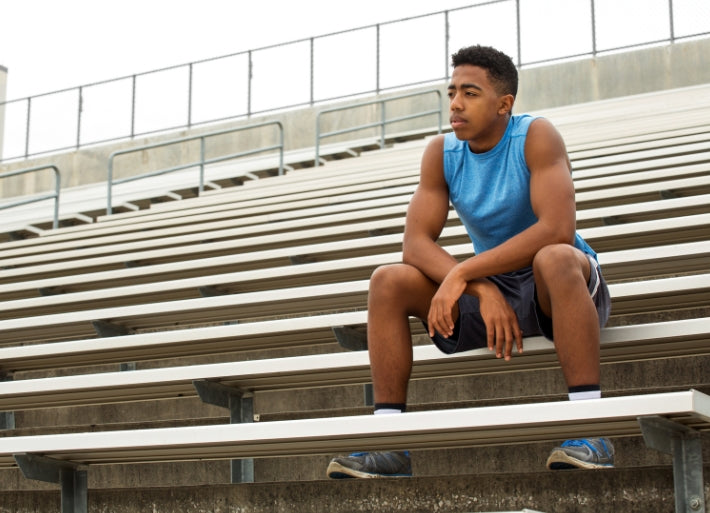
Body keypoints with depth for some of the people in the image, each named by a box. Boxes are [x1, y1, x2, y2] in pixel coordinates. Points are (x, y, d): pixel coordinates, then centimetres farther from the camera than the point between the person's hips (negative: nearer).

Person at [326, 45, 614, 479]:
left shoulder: (537, 136, -15)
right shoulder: (442, 153, -1)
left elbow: (557, 230, -30)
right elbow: (415, 244, -9)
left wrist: (461, 274, -31)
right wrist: (482, 289, -26)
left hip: (553, 288, -5)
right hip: (493, 287, 5)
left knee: (555, 258, -39)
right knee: (387, 281, -13)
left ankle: (591, 432, -39)